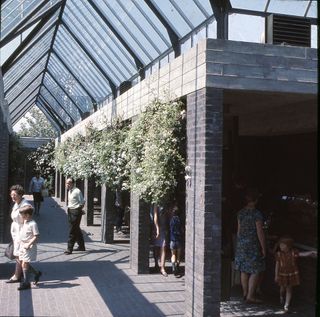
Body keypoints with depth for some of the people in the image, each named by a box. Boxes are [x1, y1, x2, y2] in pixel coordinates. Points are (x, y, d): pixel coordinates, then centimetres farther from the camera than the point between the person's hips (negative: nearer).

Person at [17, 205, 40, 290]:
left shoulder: (33, 224, -17)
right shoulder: (24, 222, 10)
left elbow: (36, 236, -19)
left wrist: (29, 244, -23)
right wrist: (21, 244, 17)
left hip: (29, 247, -9)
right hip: (22, 246, 9)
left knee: (24, 264, -7)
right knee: (22, 263, 12)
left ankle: (26, 283, 2)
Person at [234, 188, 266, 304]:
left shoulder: (240, 213, 3)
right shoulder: (257, 214, -15)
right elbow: (260, 232, -14)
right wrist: (263, 248, -6)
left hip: (241, 244, 6)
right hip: (253, 245, -6)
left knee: (244, 270, 15)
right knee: (255, 271, 3)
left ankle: (245, 294, 26)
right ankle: (250, 296, 3)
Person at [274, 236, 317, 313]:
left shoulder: (293, 252, -15)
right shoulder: (278, 254, -13)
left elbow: (303, 254, -23)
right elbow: (277, 265, -6)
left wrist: (311, 253, -43)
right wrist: (276, 276, -2)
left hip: (292, 274, -1)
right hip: (283, 274, 1)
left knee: (289, 289, 4)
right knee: (283, 288, 19)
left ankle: (286, 306, 10)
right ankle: (282, 297, 52)